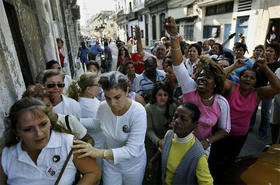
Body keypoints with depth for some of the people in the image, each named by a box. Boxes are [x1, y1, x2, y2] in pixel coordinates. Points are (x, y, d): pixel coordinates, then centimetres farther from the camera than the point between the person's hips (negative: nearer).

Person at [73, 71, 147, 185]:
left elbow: (133, 150, -34)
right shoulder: (102, 107, -18)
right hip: (110, 163, 2)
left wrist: (100, 153, -41)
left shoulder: (138, 111, -30)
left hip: (133, 165, -2)